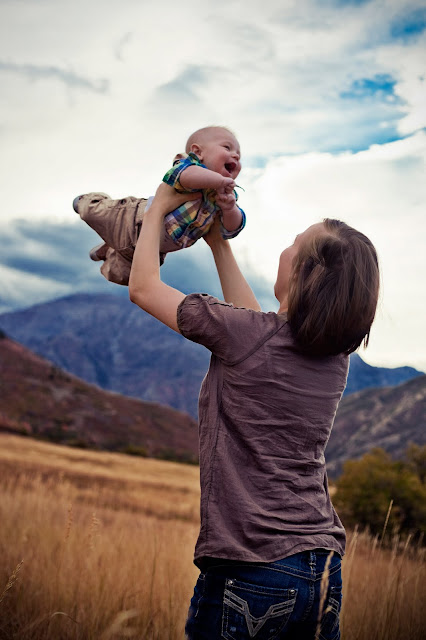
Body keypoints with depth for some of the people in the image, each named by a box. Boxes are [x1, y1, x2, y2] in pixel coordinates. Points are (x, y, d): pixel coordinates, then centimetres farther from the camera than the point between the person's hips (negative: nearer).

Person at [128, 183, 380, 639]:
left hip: (251, 571, -6)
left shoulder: (246, 333, -14)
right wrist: (218, 242, 28)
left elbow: (143, 288, -1)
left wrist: (159, 207, 13)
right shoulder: (337, 357, 4)